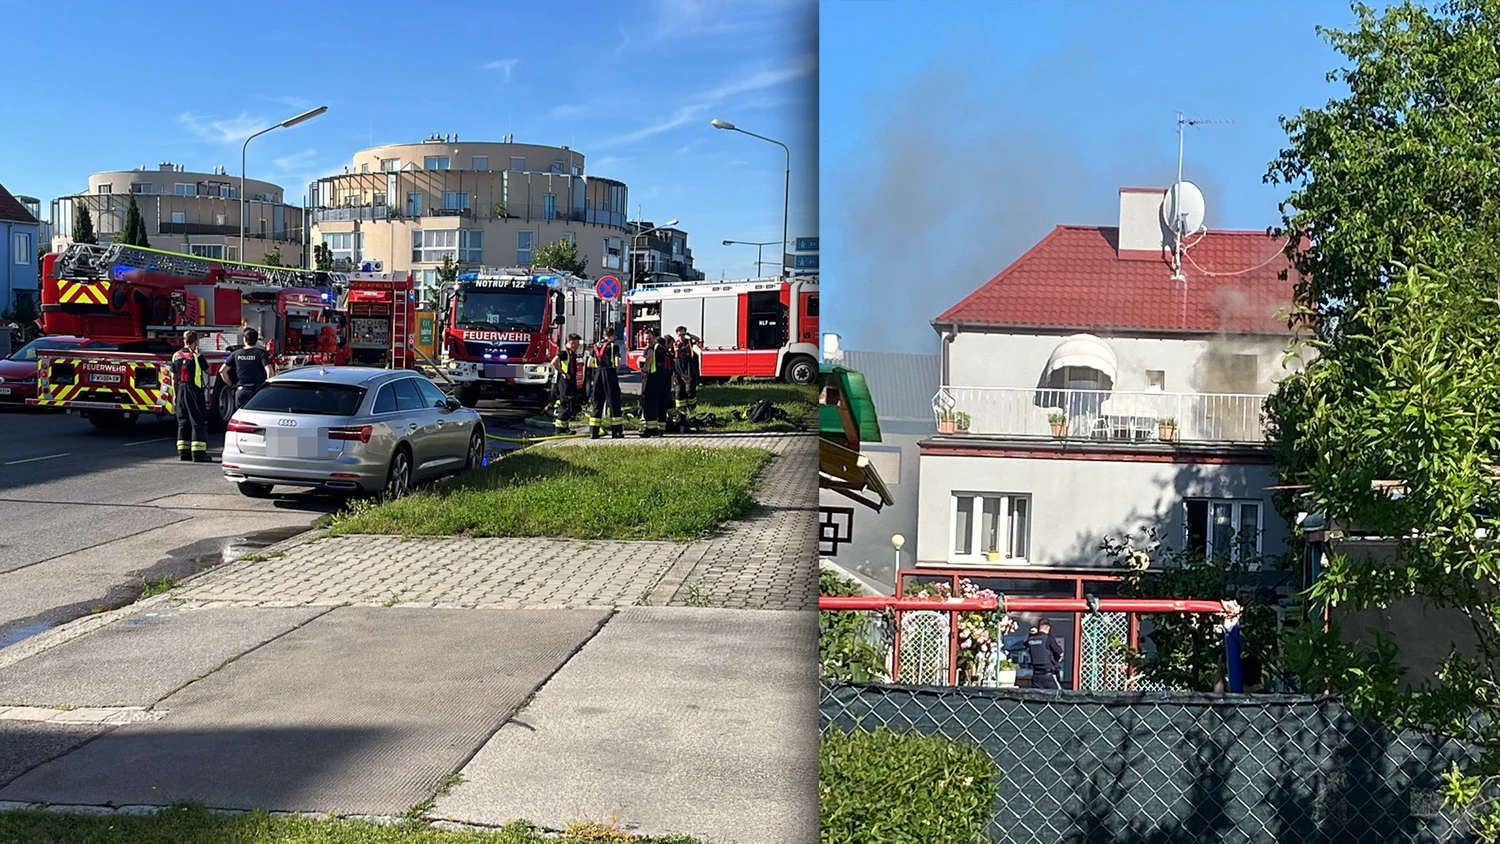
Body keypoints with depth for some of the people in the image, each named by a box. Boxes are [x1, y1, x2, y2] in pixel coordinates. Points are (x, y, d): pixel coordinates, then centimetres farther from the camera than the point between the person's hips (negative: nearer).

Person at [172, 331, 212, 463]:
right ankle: (198, 453, -9)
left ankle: (183, 452, 13)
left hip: (180, 392, 6)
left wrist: (174, 394, 15)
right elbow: (207, 370, 5)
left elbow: (173, 377, 9)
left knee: (183, 422, 12)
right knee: (198, 422, -3)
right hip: (194, 392, -6)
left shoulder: (176, 356, 6)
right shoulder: (197, 356, -10)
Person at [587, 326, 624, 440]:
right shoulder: (614, 346, -4)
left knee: (597, 403, 8)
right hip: (609, 374, -5)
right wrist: (616, 369, 9)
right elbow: (617, 363, -12)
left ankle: (593, 431, 4)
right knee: (613, 402, 1)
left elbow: (589, 363, 10)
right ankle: (616, 431, -1)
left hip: (597, 374, 5)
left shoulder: (596, 345, 12)